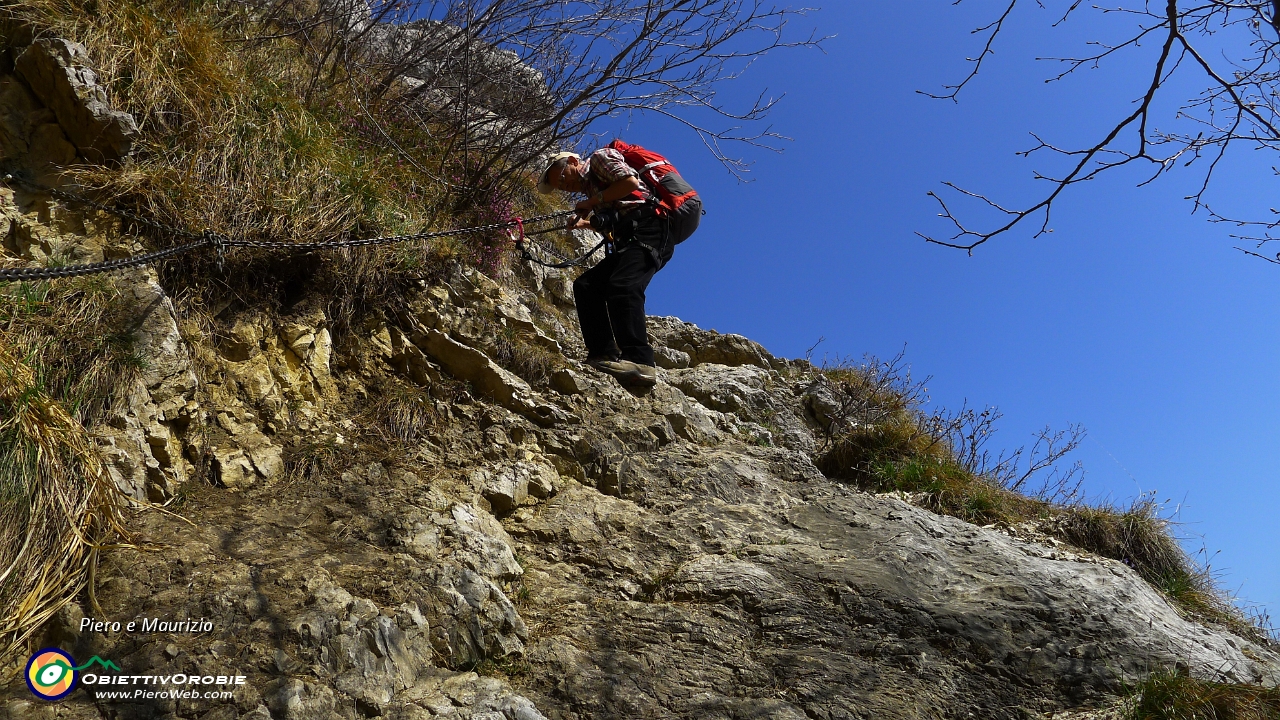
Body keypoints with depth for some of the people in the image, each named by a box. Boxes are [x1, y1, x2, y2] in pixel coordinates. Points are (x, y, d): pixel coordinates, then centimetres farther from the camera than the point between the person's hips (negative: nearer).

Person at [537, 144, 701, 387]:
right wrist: (584, 223, 18)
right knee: (586, 285, 2)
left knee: (622, 286, -29)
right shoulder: (591, 186, 32)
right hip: (629, 239, 10)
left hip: (650, 224, -10)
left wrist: (593, 202, -1)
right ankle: (604, 356, -9)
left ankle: (639, 362, -40)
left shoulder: (599, 157, 8)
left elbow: (630, 181, -9)